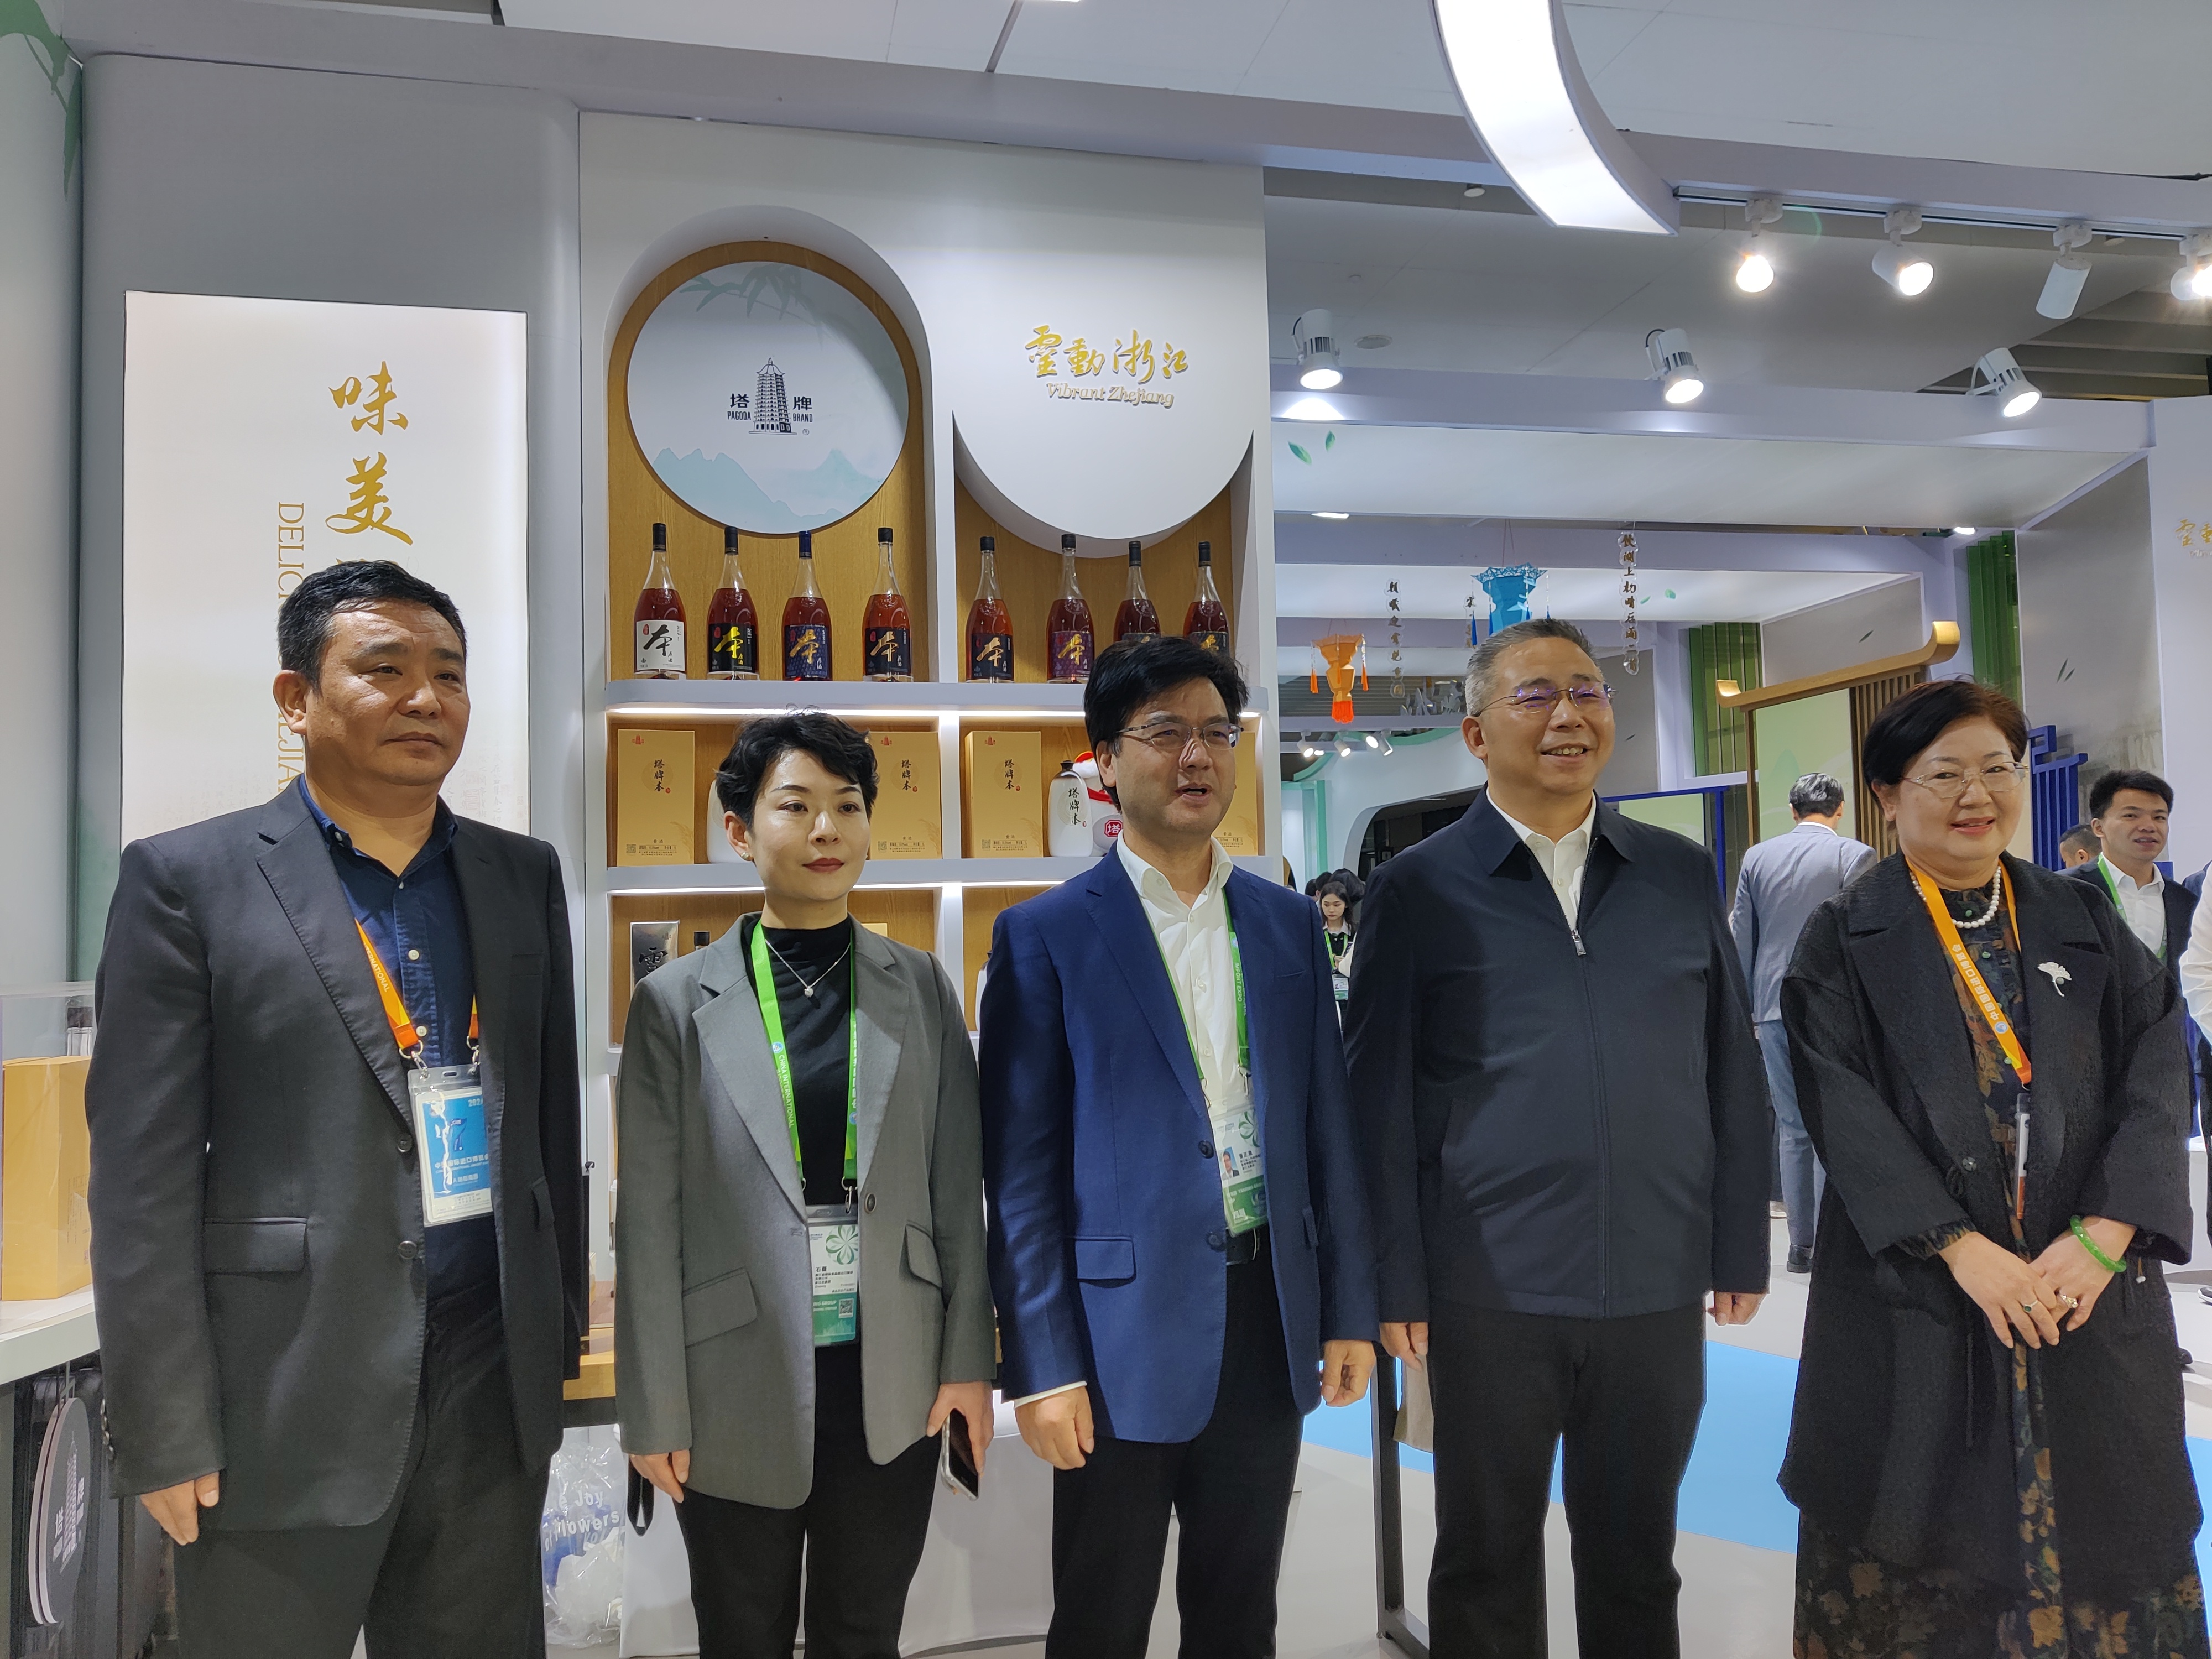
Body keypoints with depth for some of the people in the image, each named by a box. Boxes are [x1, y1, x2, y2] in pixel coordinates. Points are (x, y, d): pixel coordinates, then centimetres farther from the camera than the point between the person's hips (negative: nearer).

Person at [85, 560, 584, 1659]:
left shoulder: (523, 876, 7)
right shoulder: (188, 879, -5)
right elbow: (143, 1180, -7)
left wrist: (561, 1338, 11)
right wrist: (168, 1435, -8)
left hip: (495, 1389, 4)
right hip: (284, 1402, -3)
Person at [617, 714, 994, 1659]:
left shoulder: (921, 989, 1)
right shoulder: (677, 1002, -4)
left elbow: (958, 1190, 2)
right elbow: (650, 1223, -4)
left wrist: (968, 1362, 1)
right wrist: (656, 1406, -4)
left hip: (891, 1384, 1)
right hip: (739, 1387, -1)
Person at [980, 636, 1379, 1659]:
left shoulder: (1288, 924, 7)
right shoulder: (1046, 938, -6)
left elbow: (1327, 1125, 9)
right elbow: (1020, 1168, -7)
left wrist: (1349, 1309, 6)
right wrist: (1042, 1365, -10)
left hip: (1269, 1321, 4)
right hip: (1126, 1329, -3)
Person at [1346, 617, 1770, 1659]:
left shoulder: (1682, 877, 6)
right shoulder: (1418, 890, -3)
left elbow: (1732, 1074, 9)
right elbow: (1380, 1099, -3)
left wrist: (1740, 1249, 6)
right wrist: (1396, 1284, -4)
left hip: (1658, 1287, 3)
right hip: (1490, 1291, -2)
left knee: (1636, 1560, 18)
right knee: (1486, 1566, 14)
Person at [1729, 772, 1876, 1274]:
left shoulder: (1757, 857, 8)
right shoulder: (1854, 856, -4)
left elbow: (1741, 939, 11)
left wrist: (1746, 1008, 17)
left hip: (1775, 1008, 4)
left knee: (1794, 1129, 10)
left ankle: (1801, 1245, 13)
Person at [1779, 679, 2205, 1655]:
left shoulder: (2085, 927, 8)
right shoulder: (1845, 942, -2)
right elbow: (1846, 1110, -10)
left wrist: (2101, 1236, -14)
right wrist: (1962, 1248, -18)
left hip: (2087, 1284, 3)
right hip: (1913, 1288, -3)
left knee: (2094, 1530, 9)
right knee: (1923, 1540, 4)